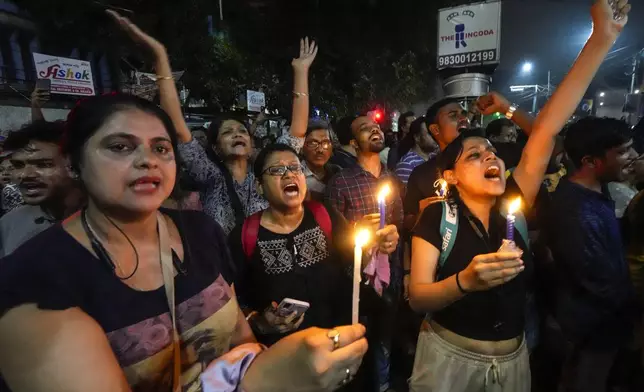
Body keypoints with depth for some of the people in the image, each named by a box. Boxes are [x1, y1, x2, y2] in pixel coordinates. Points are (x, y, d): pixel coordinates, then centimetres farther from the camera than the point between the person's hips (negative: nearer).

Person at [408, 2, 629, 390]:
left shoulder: (514, 205, -8)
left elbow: (547, 130, -15)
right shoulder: (436, 217, -17)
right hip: (449, 355, -4)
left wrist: (602, 39, -16)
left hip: (513, 357, 4)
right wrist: (465, 280, -37)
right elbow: (417, 297, -19)